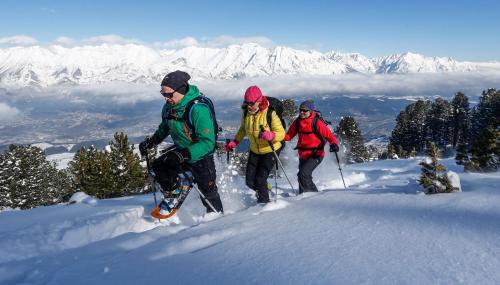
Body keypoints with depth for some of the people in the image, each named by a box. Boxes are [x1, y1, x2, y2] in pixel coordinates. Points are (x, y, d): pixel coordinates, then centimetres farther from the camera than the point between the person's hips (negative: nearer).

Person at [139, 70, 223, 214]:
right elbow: (164, 129, 14)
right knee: (158, 166, 1)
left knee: (207, 191, 5)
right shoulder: (169, 107, -7)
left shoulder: (199, 109, -32)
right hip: (180, 150, 7)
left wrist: (183, 154, -41)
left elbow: (208, 143, -33)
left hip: (201, 155, -7)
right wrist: (150, 142, 1)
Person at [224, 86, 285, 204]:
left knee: (260, 180, -11)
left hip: (270, 150, -5)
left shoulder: (270, 113, -23)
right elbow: (243, 129, 12)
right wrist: (235, 142, 3)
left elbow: (281, 133, -22)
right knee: (250, 181, 6)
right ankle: (264, 190, 37)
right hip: (254, 151, 5)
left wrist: (270, 135, -42)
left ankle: (264, 202, 13)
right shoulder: (246, 113, -8)